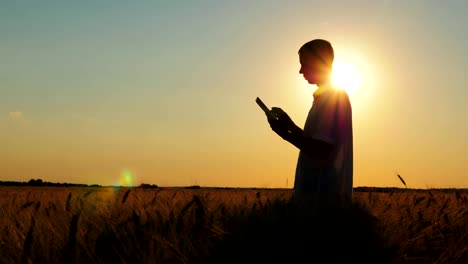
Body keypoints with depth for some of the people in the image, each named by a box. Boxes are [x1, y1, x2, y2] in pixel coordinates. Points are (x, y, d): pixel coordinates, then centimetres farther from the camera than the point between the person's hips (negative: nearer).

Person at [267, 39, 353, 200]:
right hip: (317, 191, 10)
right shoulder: (330, 97, 18)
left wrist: (287, 133, -11)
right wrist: (290, 129, 12)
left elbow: (322, 150, -21)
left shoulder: (333, 98, -13)